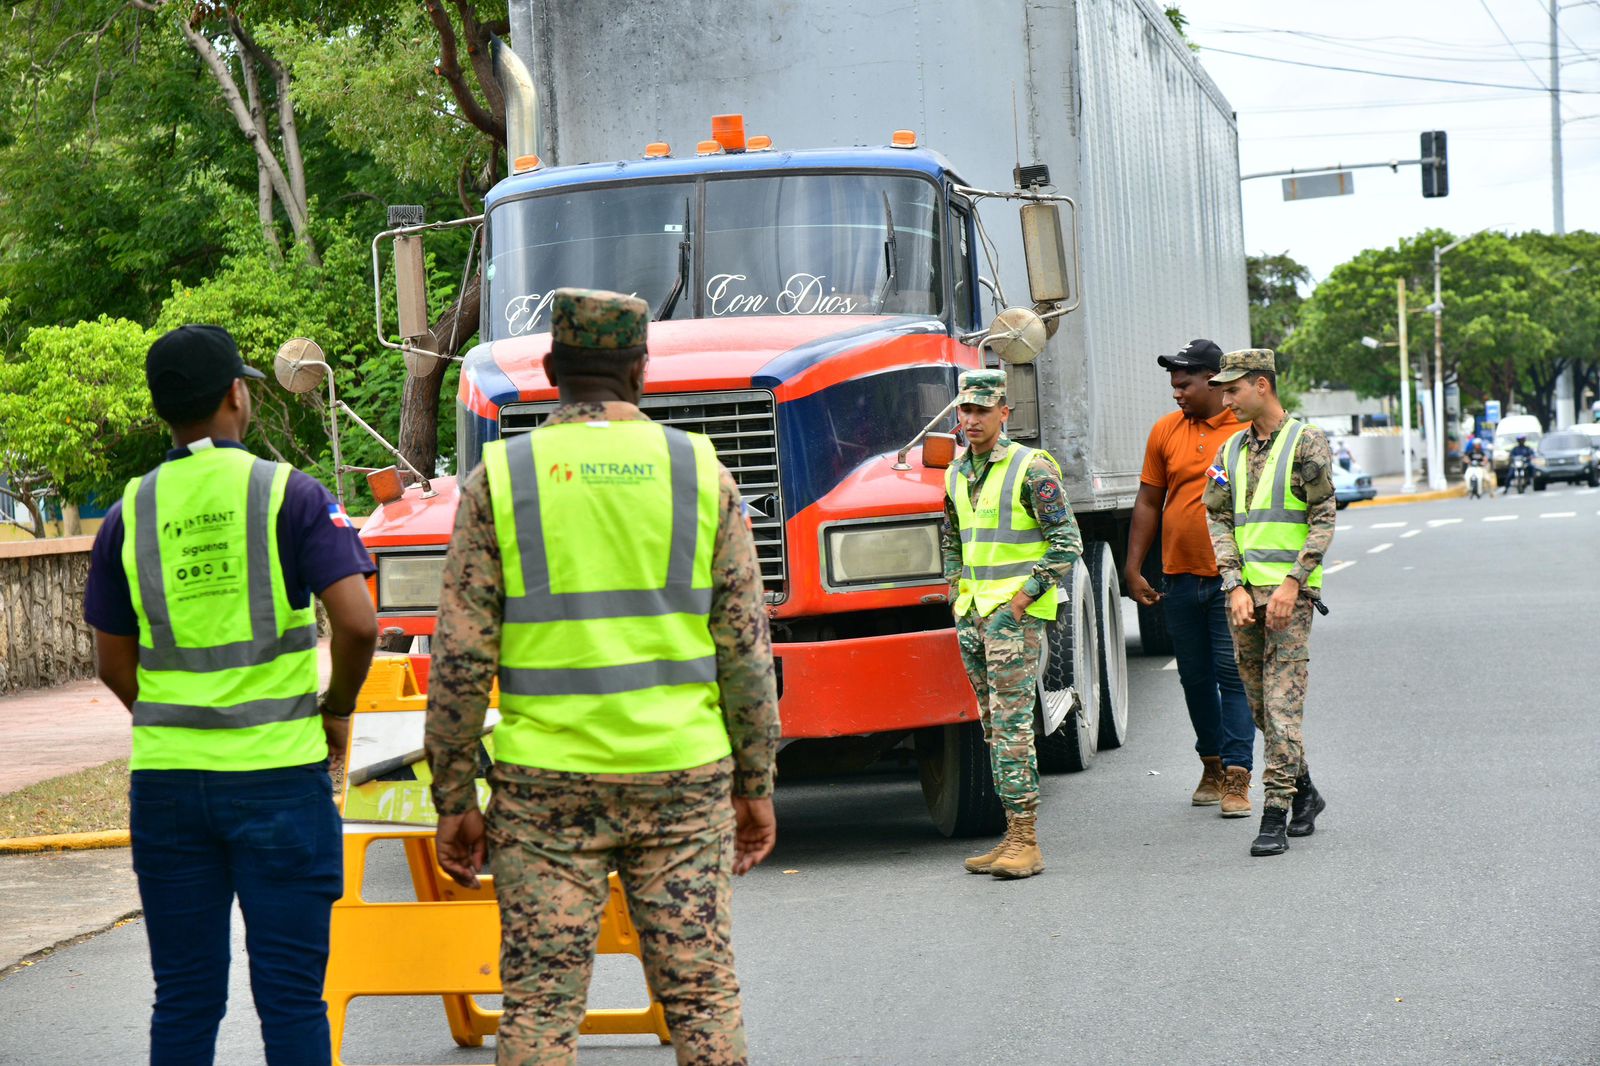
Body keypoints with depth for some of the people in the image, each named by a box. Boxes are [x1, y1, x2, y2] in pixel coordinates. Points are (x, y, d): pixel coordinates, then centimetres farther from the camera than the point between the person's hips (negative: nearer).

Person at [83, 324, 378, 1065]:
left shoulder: (130, 513, 6)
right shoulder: (290, 495, -5)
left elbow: (115, 665, 10)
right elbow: (357, 622, -14)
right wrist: (337, 710, 3)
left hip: (165, 775, 3)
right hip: (278, 773, -3)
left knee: (184, 999, 9)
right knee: (290, 994, 2)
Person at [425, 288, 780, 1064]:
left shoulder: (499, 479, 0)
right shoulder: (700, 471, 3)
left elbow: (461, 661, -3)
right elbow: (745, 648, 2)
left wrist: (454, 800, 4)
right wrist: (756, 787, 10)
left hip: (546, 783, -1)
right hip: (684, 778, 1)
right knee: (703, 992, 7)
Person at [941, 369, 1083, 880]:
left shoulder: (1032, 468, -9)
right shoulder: (957, 473, 13)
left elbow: (1067, 545, -11)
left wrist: (1019, 602, -15)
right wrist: (957, 598, 14)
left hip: (1018, 613, -7)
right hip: (973, 616, 8)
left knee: (1011, 723, -12)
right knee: (995, 727, 9)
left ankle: (1026, 842, -12)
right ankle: (1014, 837, 14)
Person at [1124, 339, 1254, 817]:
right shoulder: (1166, 431, 8)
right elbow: (1148, 503, 12)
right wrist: (1134, 570, 8)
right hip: (1179, 578, 4)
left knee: (1233, 677, -6)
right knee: (1195, 678, 12)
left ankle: (1237, 778, -6)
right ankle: (1212, 765, 25)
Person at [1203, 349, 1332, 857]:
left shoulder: (1306, 443, -3)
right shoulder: (1232, 451, 13)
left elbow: (1324, 518, -7)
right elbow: (1218, 521, 10)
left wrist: (1292, 583, -15)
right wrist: (1235, 586, -4)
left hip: (1289, 593, -6)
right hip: (1244, 592, 6)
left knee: (1281, 705, -11)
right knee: (1260, 705, 11)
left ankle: (1275, 816, -12)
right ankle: (1304, 793, 27)